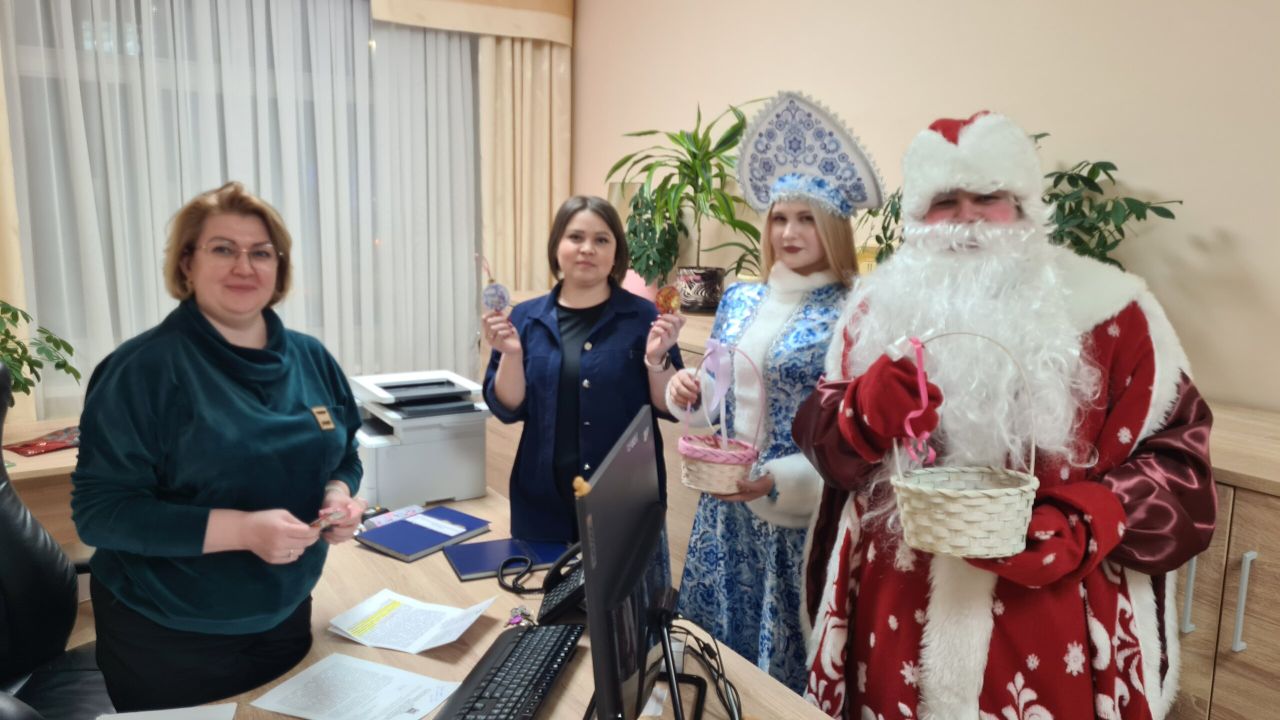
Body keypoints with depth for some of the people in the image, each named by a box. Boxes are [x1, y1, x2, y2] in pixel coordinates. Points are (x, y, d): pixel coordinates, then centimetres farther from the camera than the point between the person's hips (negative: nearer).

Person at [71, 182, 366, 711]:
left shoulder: (312, 359, 0)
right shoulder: (143, 368, -17)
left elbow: (343, 457, 11)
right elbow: (99, 510, -19)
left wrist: (340, 494, -13)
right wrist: (241, 529, -29)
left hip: (286, 618, 5)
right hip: (168, 638, -5)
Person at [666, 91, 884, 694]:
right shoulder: (740, 300, 4)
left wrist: (776, 480, -24)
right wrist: (686, 393, -7)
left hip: (799, 512, -5)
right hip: (725, 504, 6)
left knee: (784, 666, 10)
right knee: (714, 648, 18)